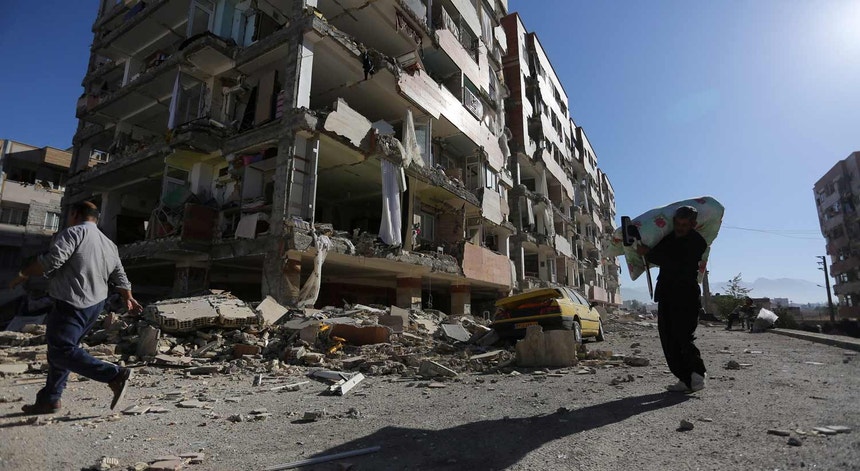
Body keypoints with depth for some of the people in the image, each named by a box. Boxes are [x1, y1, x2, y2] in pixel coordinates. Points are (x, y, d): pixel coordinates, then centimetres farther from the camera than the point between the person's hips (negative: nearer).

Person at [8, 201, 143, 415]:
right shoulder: (109, 244, 15)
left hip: (72, 305, -9)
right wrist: (129, 299, 30)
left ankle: (115, 375, -18)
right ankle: (49, 399, 24)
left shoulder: (75, 232, -9)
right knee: (58, 349, 18)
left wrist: (24, 274, -5)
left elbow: (52, 260, -21)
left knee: (62, 351, -9)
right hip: (95, 305, 9)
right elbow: (120, 277, 18)